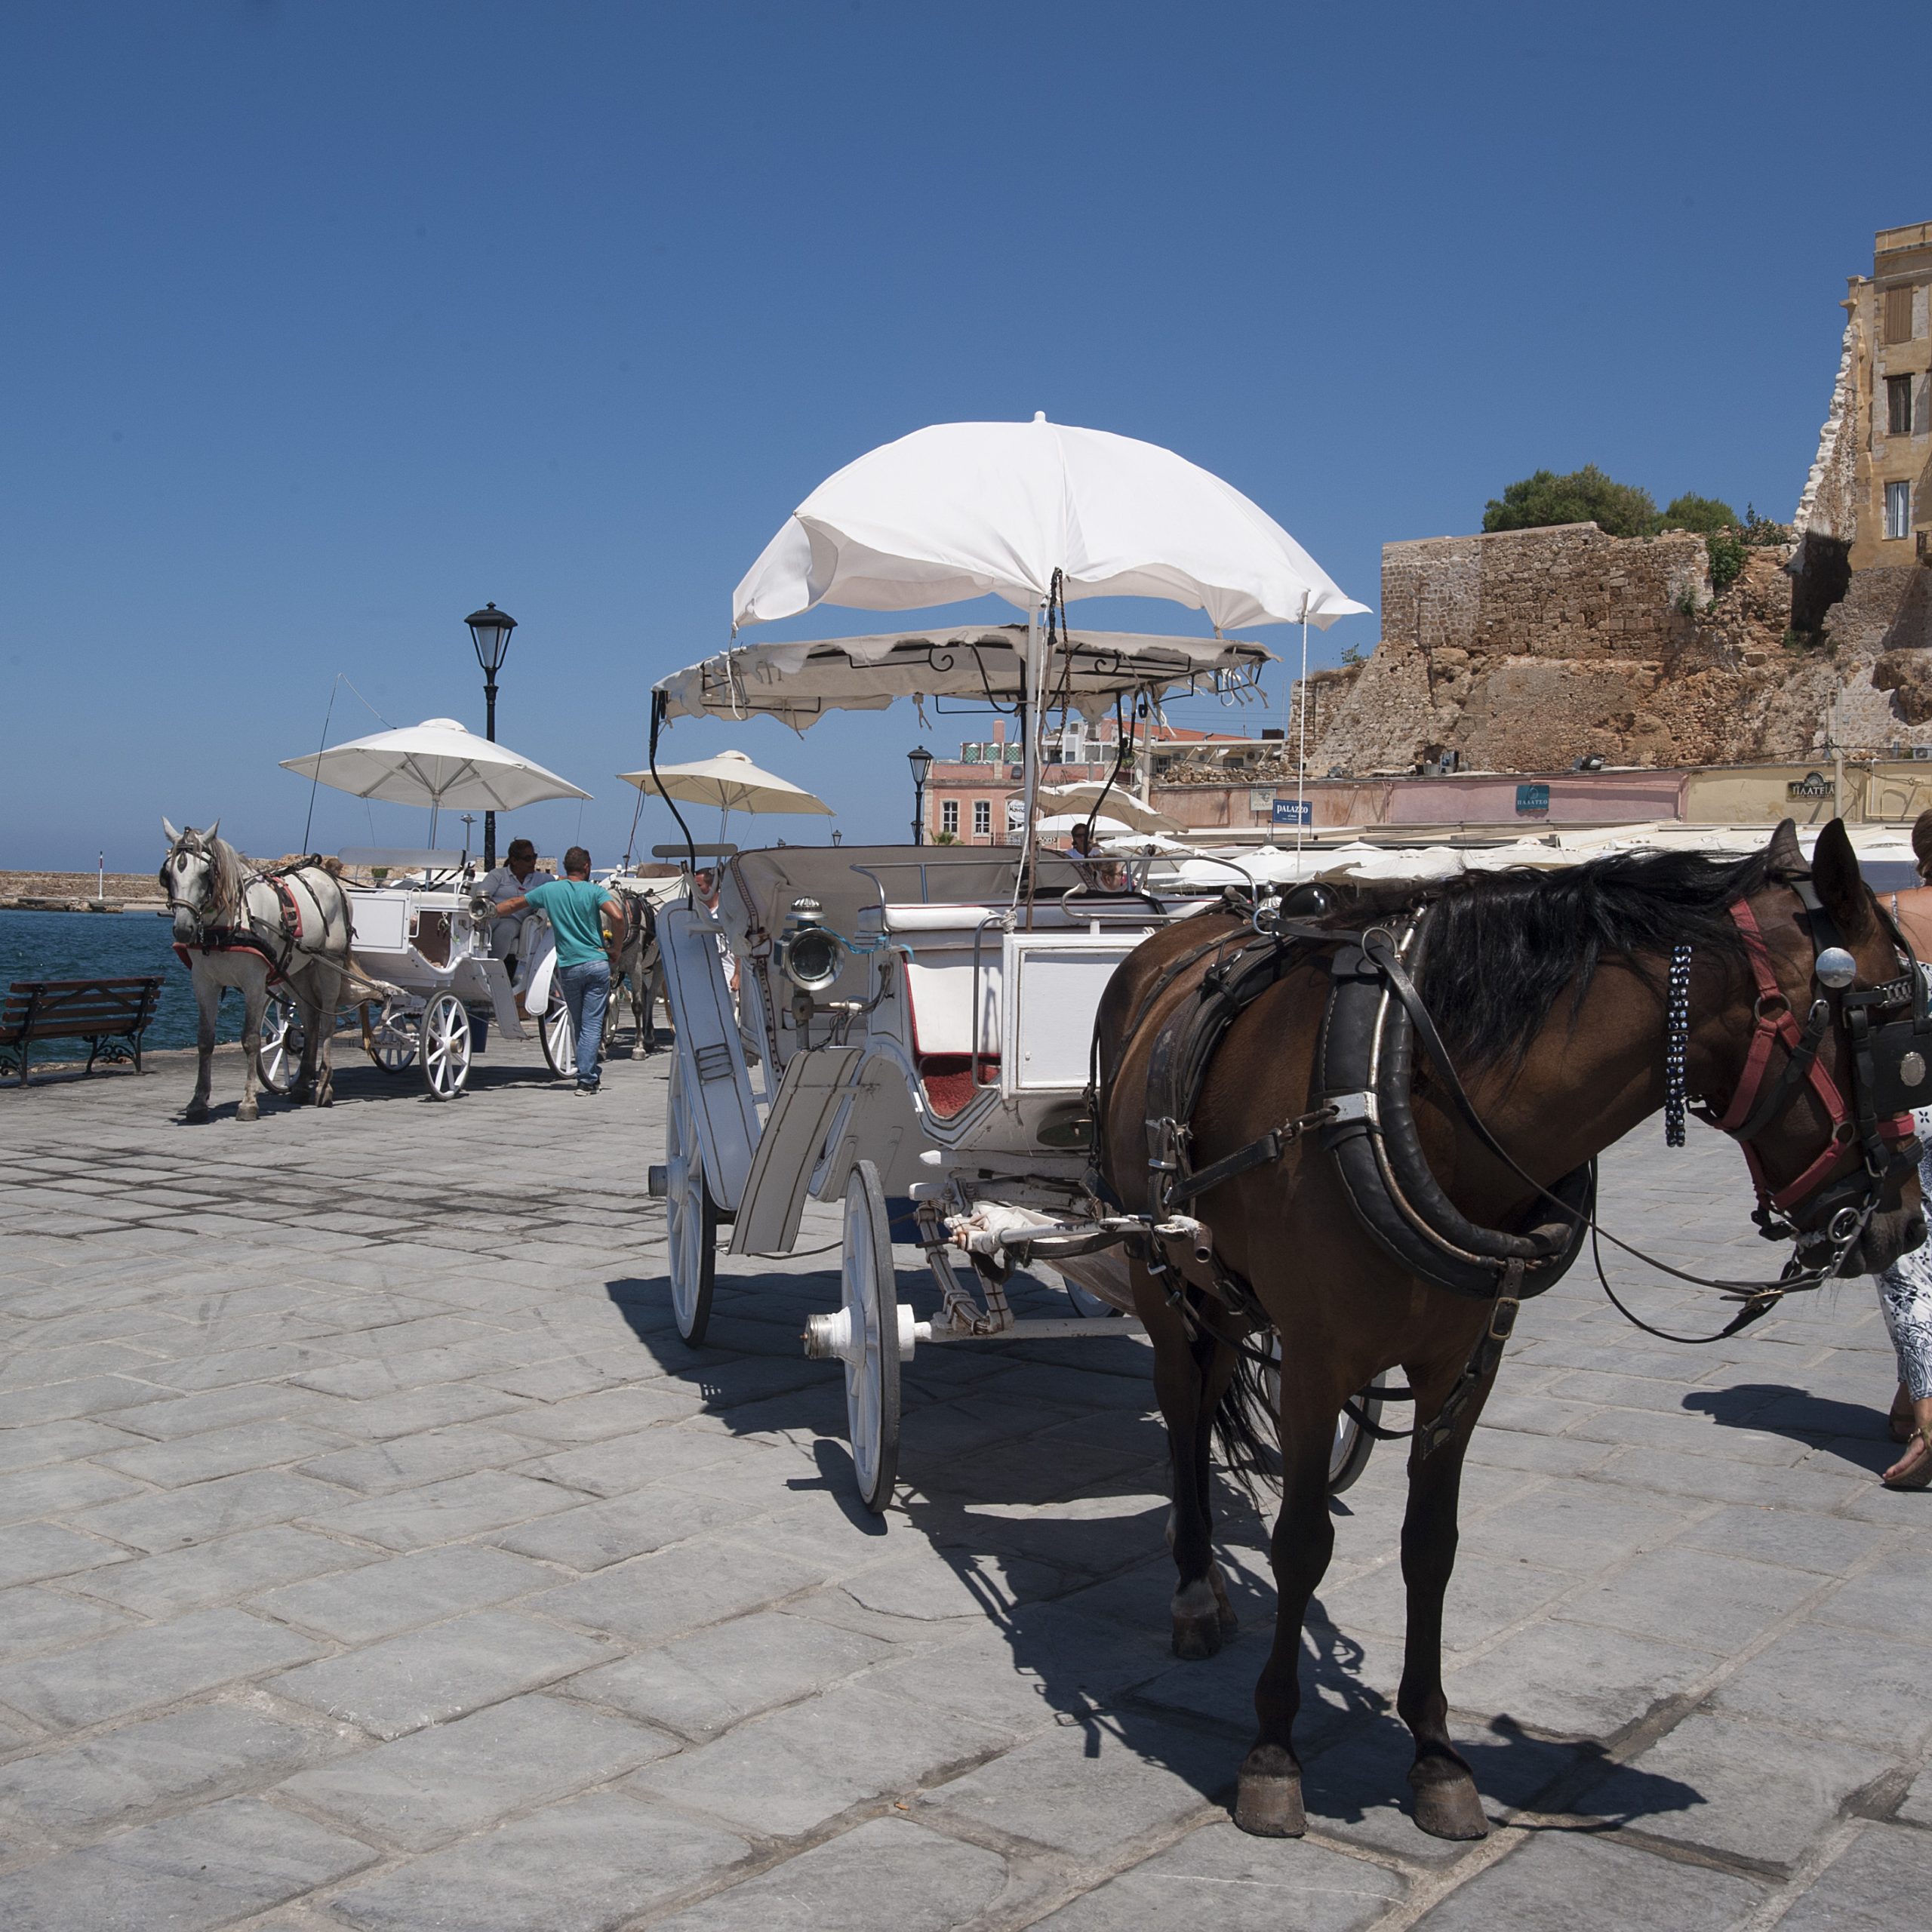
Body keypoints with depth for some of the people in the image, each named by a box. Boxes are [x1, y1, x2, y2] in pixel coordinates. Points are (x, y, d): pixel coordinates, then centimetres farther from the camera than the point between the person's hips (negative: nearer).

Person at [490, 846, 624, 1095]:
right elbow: (617, 916, -17)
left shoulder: (549, 890, 7)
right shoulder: (595, 891, -1)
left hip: (568, 967, 2)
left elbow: (513, 905, 17)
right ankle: (586, 1078, -9)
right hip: (597, 964, -2)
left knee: (578, 1025, 17)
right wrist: (616, 950, -4)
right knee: (592, 1024, -2)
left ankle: (589, 1072, 25)